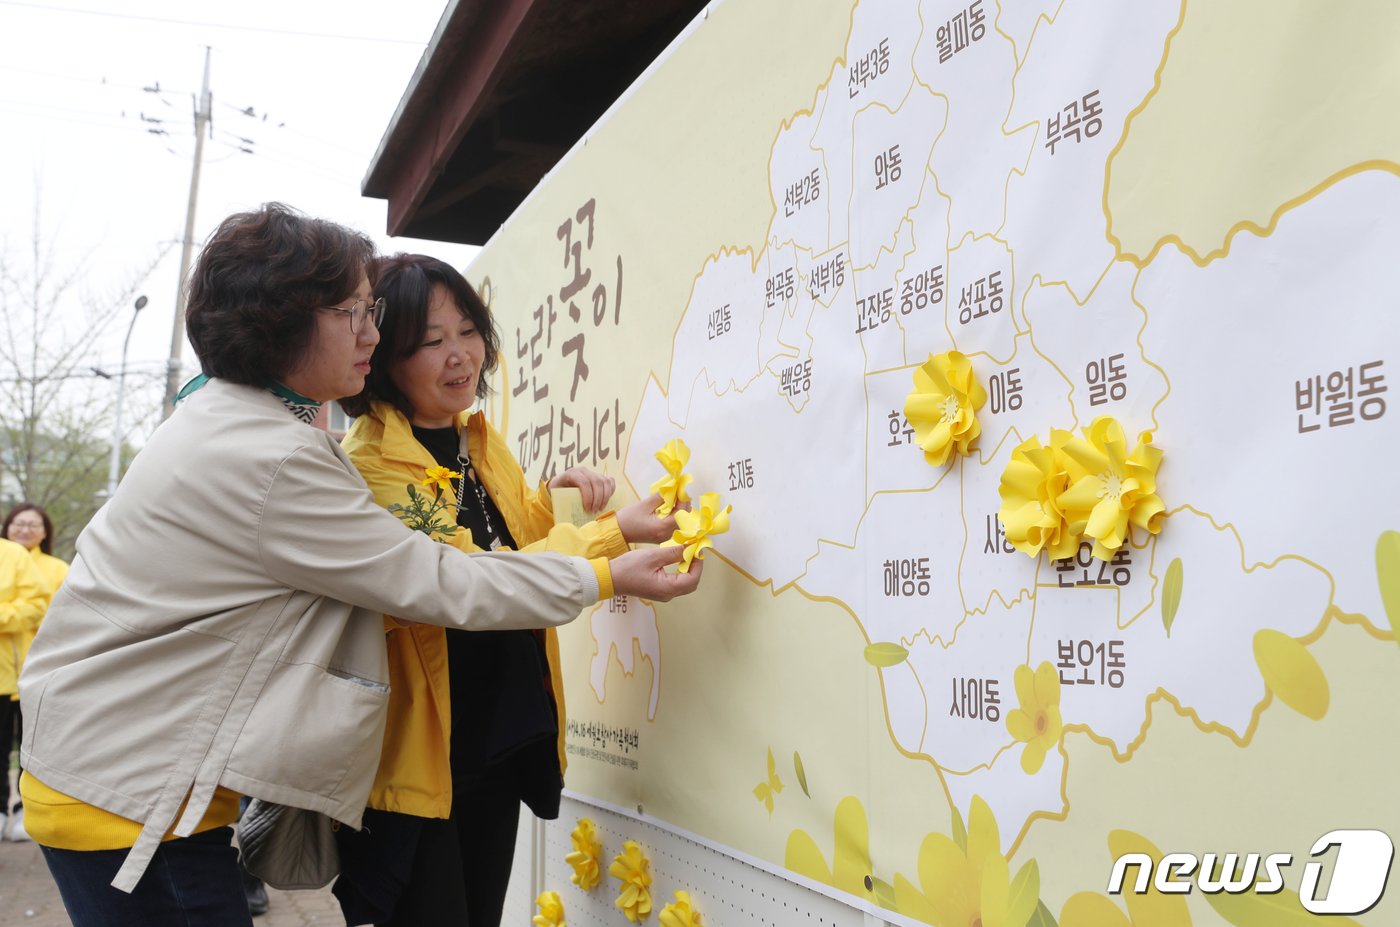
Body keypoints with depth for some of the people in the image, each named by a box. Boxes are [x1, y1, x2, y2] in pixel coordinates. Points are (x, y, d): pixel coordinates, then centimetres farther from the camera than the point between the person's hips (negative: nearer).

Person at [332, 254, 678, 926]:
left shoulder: (479, 439, 7)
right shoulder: (372, 461, -18)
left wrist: (554, 501, -3)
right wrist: (613, 534, -32)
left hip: (508, 735, 8)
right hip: (420, 750, -8)